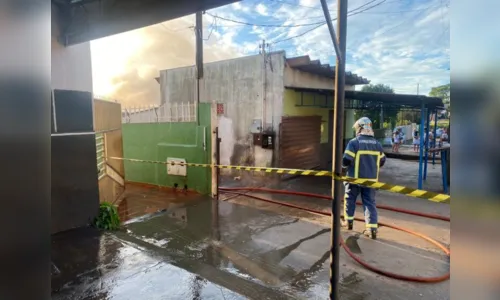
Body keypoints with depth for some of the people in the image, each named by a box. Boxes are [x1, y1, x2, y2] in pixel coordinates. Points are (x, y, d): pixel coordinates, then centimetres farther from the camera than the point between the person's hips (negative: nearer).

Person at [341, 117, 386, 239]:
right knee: (370, 203, 8)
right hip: (371, 179, 4)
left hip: (355, 178, -4)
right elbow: (382, 161, 13)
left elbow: (346, 160, -17)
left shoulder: (354, 142, -14)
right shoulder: (377, 144, 4)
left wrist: (343, 167, 4)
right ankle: (372, 228, 1)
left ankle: (348, 221, 26)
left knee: (350, 200, 16)